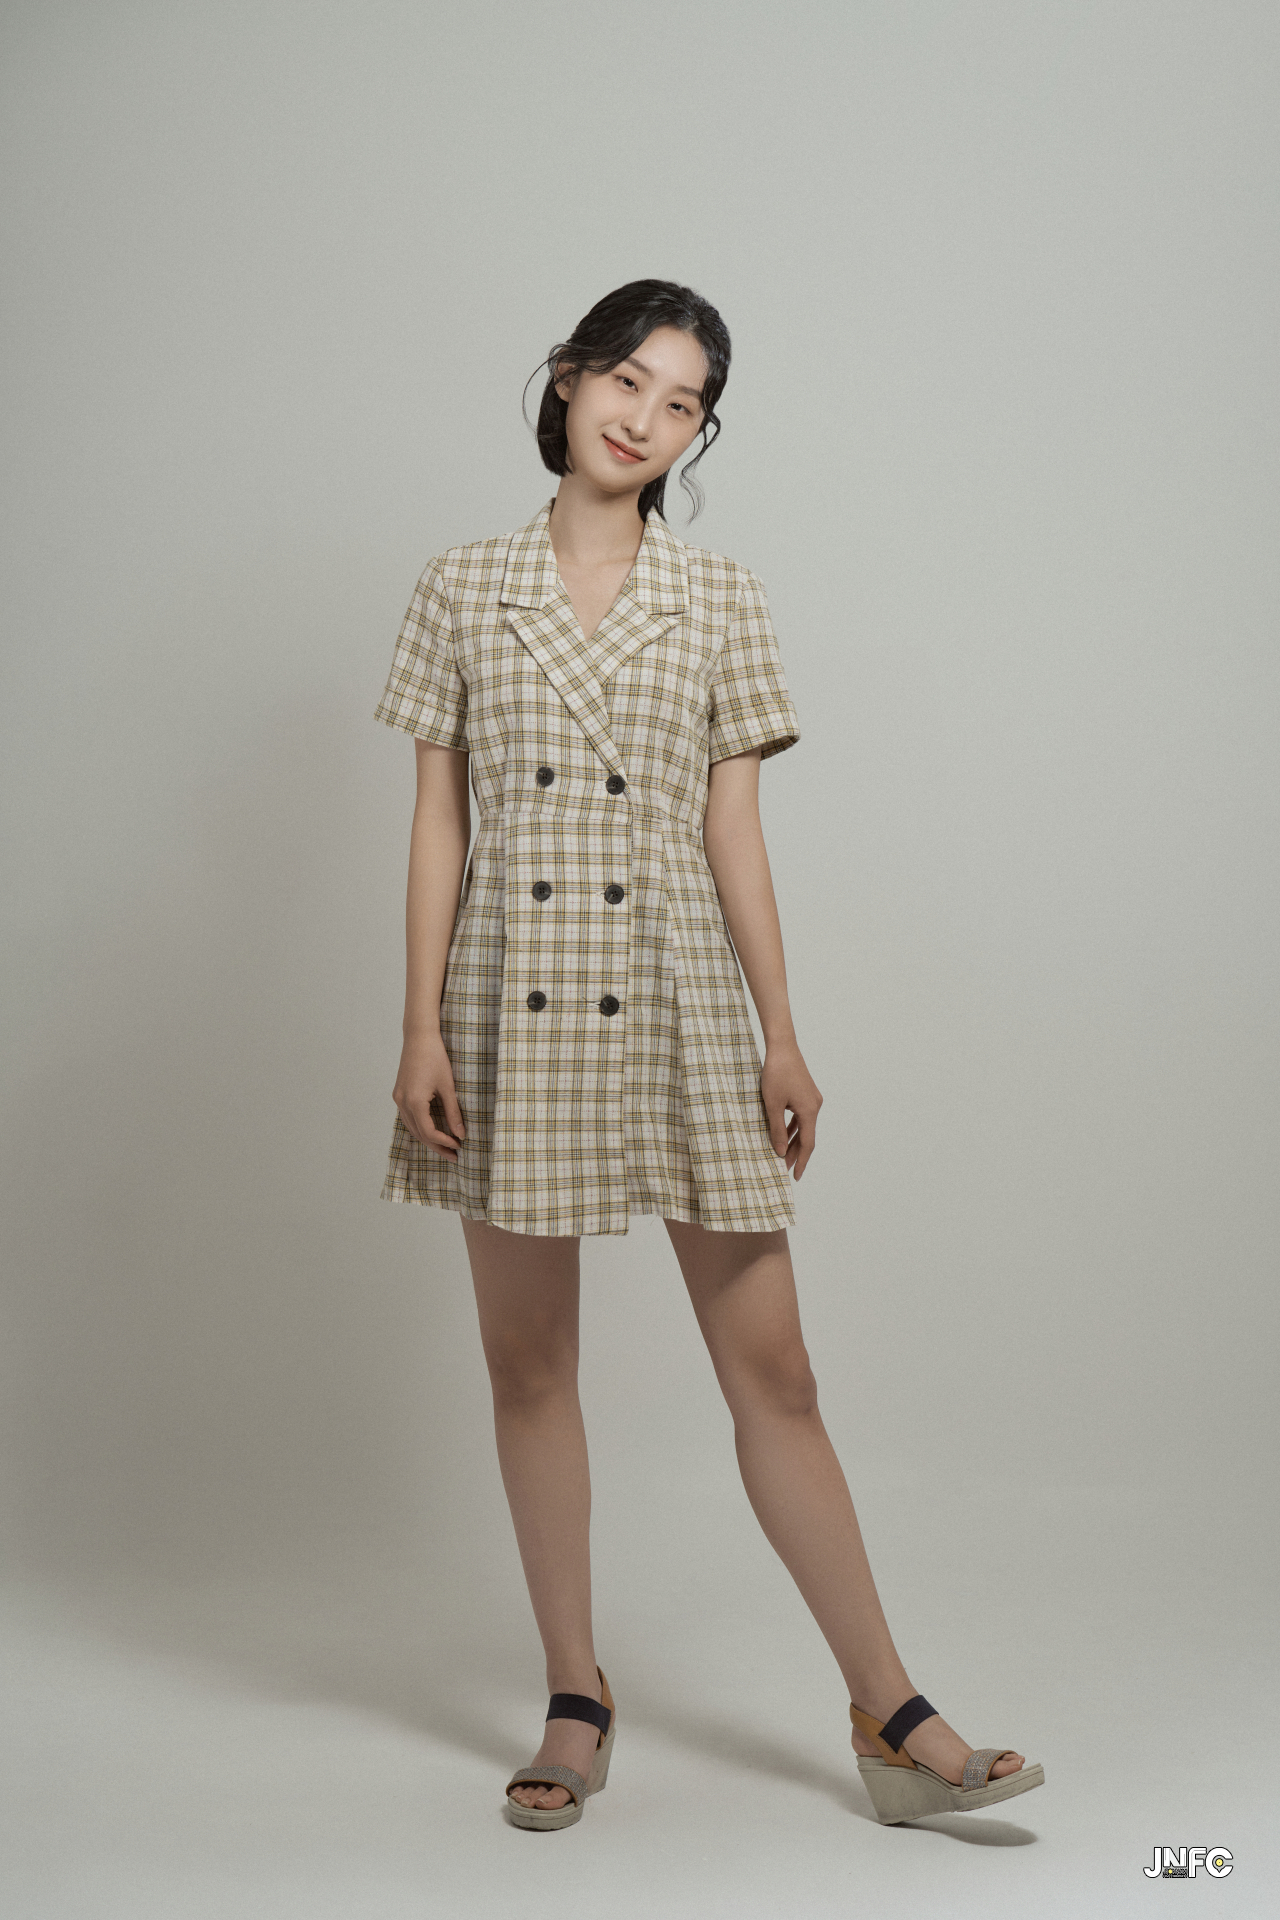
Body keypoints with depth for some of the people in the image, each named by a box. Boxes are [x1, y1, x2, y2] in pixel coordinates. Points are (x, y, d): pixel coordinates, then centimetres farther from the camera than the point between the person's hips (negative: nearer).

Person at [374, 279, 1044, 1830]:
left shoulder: (720, 602, 6)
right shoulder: (462, 592, 6)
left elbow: (734, 832, 6)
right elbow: (436, 824, 4)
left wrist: (783, 1037, 1)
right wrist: (421, 1030, -3)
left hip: (675, 1003, 0)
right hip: (513, 1004, 1)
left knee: (770, 1366, 0)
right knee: (528, 1364, 7)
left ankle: (892, 1718, 9)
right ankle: (574, 1702, 21)